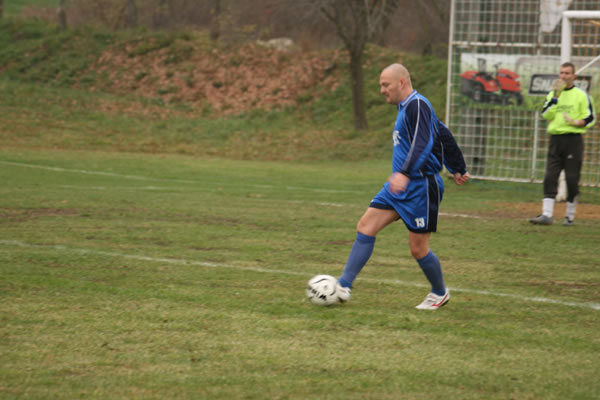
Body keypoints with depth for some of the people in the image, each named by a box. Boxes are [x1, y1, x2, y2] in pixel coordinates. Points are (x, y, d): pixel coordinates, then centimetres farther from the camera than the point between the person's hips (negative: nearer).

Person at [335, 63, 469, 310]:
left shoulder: (417, 105, -14)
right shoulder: (406, 107, 16)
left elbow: (423, 143, -27)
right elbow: (443, 135, 25)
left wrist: (405, 173, -40)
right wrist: (457, 168, 32)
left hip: (421, 187, -10)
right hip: (399, 187, 10)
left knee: (418, 248, -2)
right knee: (366, 225, -2)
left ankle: (440, 293, 21)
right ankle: (344, 287, -6)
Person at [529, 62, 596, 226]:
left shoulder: (581, 95, 3)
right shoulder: (552, 94, 13)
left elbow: (591, 118, 0)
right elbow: (546, 114, -1)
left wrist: (576, 122, -16)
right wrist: (556, 96, -9)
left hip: (573, 140, -3)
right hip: (555, 140, 3)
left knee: (572, 178, -1)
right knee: (550, 177, -6)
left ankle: (570, 215, 9)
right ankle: (547, 214, -10)